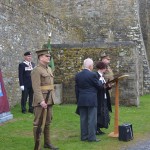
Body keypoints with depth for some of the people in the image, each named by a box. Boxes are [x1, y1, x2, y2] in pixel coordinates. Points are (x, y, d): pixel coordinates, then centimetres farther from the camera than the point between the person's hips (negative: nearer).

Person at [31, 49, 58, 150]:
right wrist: (41, 101, -25)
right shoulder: (36, 70, -12)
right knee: (38, 123, 0)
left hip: (49, 100, 8)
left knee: (48, 122, 16)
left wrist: (52, 98, 15)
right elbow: (36, 87, -19)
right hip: (40, 101, -8)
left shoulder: (49, 69, 15)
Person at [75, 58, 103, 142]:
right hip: (91, 100, -6)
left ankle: (84, 136, 14)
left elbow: (76, 89, 10)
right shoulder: (92, 75, -11)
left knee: (83, 119, 10)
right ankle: (91, 137, 0)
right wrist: (102, 85, 18)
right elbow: (99, 86, -3)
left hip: (81, 100, 6)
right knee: (92, 119, -1)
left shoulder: (78, 75, 6)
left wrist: (78, 100, 16)